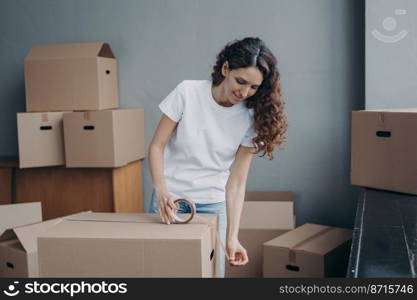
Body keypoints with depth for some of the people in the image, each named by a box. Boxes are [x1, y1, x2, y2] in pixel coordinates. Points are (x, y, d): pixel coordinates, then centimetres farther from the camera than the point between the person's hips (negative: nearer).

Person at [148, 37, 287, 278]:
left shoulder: (251, 118, -10)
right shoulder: (188, 92, -13)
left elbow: (237, 181, -10)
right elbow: (157, 146, -8)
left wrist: (232, 237, -19)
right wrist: (161, 191, -24)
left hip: (213, 204, 1)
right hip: (170, 198, -1)